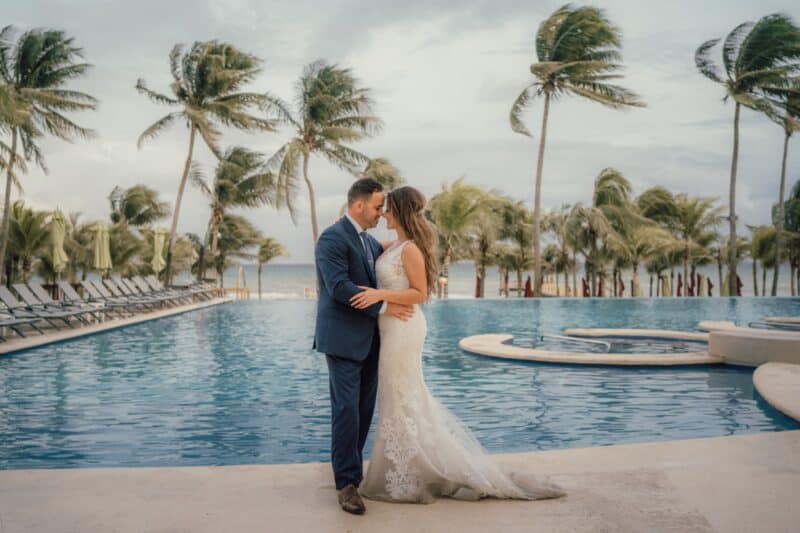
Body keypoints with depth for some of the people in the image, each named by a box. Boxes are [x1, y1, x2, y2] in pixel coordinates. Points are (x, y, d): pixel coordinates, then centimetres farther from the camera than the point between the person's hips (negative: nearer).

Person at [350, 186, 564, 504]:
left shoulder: (410, 249, -15)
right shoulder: (395, 246, 11)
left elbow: (420, 294, -17)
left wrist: (380, 294, -25)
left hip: (403, 328, -9)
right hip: (394, 327, 9)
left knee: (401, 401, -1)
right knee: (406, 398, 16)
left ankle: (406, 481, 11)